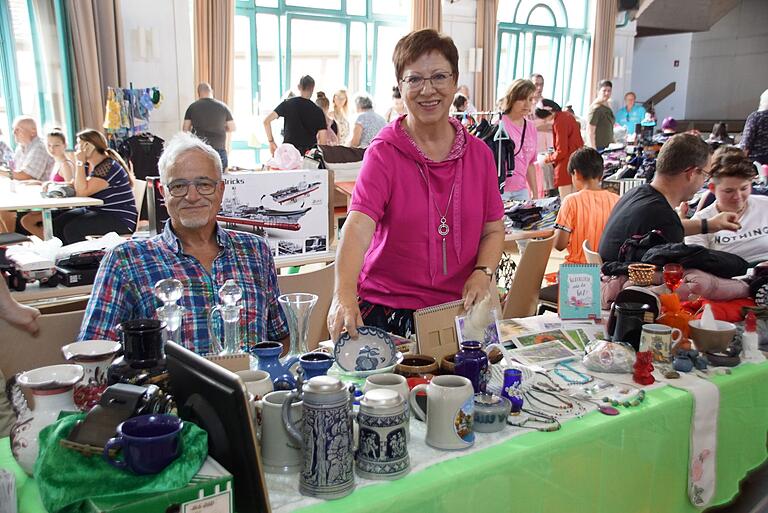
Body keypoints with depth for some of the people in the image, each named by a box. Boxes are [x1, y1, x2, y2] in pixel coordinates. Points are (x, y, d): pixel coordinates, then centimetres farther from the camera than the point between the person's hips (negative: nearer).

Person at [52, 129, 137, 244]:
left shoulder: (108, 167, -17)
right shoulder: (88, 166, 13)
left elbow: (82, 191, -21)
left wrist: (80, 162, -16)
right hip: (94, 210, 9)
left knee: (73, 229, -25)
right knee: (57, 223, -4)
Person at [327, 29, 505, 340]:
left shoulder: (479, 154, 3)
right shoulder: (384, 154, -10)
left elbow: (493, 230, 9)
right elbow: (358, 227, -24)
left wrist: (482, 273, -11)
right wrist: (344, 295, -41)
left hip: (458, 312, 3)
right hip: (388, 312, -3)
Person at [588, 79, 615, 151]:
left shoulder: (608, 105, 12)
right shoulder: (596, 108, -14)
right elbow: (590, 131, -18)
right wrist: (594, 150, -22)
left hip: (608, 147, 8)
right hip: (599, 147, -8)